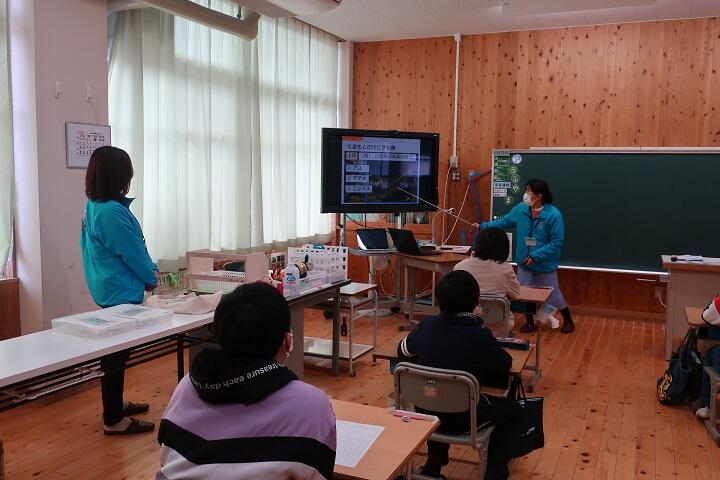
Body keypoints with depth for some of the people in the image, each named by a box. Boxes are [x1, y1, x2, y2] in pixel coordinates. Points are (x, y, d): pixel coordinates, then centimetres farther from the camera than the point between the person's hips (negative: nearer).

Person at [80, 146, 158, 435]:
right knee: (116, 355, -1)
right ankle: (113, 420, 9)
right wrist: (152, 279, -1)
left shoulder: (94, 206, 7)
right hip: (120, 292, -10)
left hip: (108, 289, 10)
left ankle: (115, 404, 35)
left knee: (115, 352, 20)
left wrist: (150, 270, 10)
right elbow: (132, 253, -19)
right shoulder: (112, 211, -24)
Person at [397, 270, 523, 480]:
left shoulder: (426, 325, -8)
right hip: (462, 417, -4)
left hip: (426, 411, 4)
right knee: (514, 411, 20)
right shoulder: (480, 335, -21)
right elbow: (506, 365, -3)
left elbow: (402, 351, 10)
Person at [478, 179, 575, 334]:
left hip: (545, 264, -4)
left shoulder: (553, 214, -22)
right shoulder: (520, 209, -7)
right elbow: (503, 222, 8)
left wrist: (536, 256, -23)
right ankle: (530, 322, 32)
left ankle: (568, 321, 34)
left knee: (553, 295, 11)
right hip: (524, 263, 5)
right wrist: (483, 226, 1)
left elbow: (557, 242, -20)